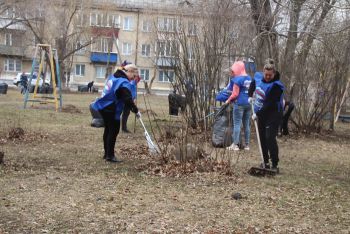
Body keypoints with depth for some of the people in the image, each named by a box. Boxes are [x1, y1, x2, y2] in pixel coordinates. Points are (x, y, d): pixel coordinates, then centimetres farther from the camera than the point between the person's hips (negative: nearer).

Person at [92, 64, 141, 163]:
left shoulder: (113, 77, 12)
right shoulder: (124, 83, -19)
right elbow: (128, 100, -24)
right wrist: (136, 111, -16)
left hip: (104, 107, 10)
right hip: (112, 111, -10)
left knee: (108, 130, 17)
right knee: (114, 131, -1)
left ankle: (107, 153, 25)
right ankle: (110, 155, 2)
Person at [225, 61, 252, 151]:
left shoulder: (237, 79, -12)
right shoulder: (249, 78, 13)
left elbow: (235, 94, -14)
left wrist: (228, 101, -1)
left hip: (240, 104, -7)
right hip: (249, 103, 7)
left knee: (237, 124, -3)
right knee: (247, 124, 10)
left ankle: (235, 145, -4)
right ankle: (247, 145, 14)